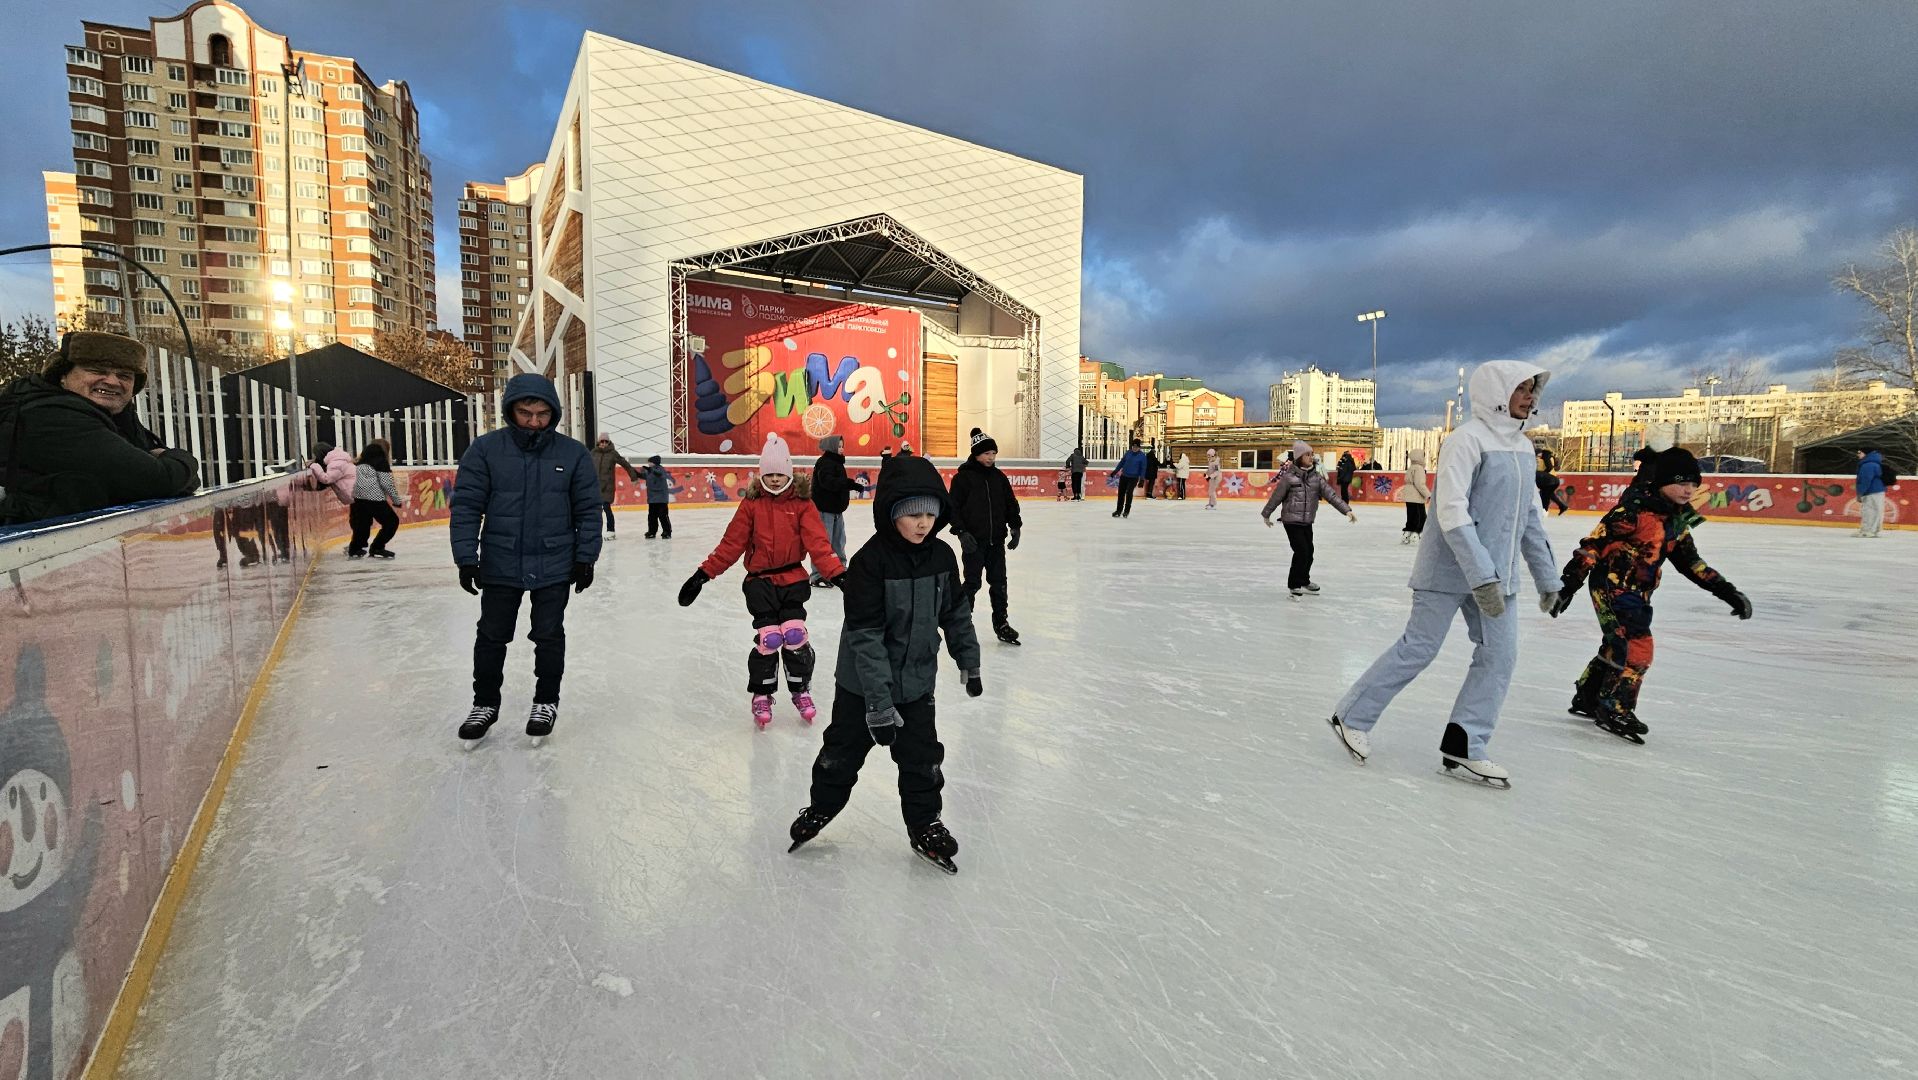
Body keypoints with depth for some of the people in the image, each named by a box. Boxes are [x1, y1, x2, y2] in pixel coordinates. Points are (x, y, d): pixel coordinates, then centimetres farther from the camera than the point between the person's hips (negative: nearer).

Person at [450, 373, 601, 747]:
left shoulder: (573, 453, -5)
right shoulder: (485, 449, -6)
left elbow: (588, 509, -1)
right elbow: (466, 506, -5)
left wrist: (585, 558, -3)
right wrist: (466, 558, -9)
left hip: (555, 566, 0)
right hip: (500, 566, 1)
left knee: (549, 635, 11)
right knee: (492, 636, 13)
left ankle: (546, 701, 28)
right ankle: (485, 703, 31)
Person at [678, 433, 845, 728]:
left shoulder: (802, 503, -2)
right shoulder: (751, 504, 0)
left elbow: (818, 544, -9)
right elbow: (730, 544, 0)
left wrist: (838, 573, -22)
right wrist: (703, 574, -5)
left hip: (793, 579, 0)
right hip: (760, 581, 0)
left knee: (795, 635, -8)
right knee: (768, 638, -7)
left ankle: (801, 690, 17)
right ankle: (761, 695, 16)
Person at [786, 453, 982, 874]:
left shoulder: (942, 556, -7)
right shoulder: (871, 560, -23)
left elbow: (957, 612, 8)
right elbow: (865, 636, -25)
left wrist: (969, 661, 14)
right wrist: (879, 701, -27)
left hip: (917, 682, 4)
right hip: (863, 683, -3)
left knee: (923, 757, 10)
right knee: (842, 752, 15)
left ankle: (925, 826, 33)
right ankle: (821, 808, 42)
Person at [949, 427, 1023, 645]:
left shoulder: (999, 477, 8)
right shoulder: (963, 477, -7)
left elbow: (1011, 503, 13)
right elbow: (953, 507, -8)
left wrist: (1015, 527, 4)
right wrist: (961, 532, -16)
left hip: (996, 540, 5)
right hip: (973, 540, -5)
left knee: (999, 582, 9)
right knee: (972, 583, 2)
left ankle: (1001, 623, 21)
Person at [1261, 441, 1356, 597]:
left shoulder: (1316, 476, 2)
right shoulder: (1289, 476, -13)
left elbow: (1331, 494, -3)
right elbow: (1276, 497, -5)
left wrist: (1347, 510, -11)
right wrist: (1266, 514, 3)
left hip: (1307, 521, 6)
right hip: (1292, 520, -6)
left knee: (1309, 552, 14)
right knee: (1302, 551, -9)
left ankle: (1304, 582, 36)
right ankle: (1295, 585, 8)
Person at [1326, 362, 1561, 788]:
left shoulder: (1523, 447, 12)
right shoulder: (1467, 439, -14)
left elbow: (1531, 516, 18)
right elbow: (1452, 512, -22)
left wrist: (1546, 576, 18)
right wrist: (1481, 576, -26)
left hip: (1498, 573, 8)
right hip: (1450, 568, -8)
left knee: (1500, 655, 3)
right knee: (1418, 648, -3)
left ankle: (1462, 748, 11)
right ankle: (1352, 717, 12)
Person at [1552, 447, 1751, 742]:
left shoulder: (1678, 517, 8)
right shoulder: (1636, 508, -19)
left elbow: (1689, 560, 16)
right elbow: (1594, 543, -21)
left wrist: (1726, 590, 12)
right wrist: (1569, 583, -24)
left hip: (1638, 592, 9)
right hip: (1611, 585, -9)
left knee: (1618, 646, 16)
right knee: (1637, 648, -11)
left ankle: (1587, 699, 29)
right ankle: (1615, 710, 0)